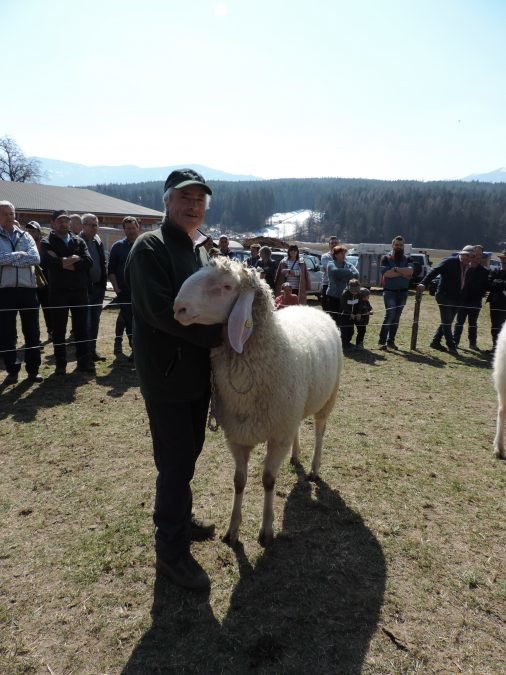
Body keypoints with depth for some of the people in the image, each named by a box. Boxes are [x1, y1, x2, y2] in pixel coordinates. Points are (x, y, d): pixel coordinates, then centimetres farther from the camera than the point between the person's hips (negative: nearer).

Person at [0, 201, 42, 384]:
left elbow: (35, 258, -8)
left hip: (28, 289, 2)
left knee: (32, 331, 6)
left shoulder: (25, 236, 9)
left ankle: (33, 369, 18)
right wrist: (19, 255, -9)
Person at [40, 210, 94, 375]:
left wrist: (64, 263, -12)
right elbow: (47, 261, -17)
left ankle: (84, 361, 15)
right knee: (59, 329, 5)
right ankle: (60, 364, 14)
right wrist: (74, 259, -13)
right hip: (58, 291, -2)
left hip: (79, 290, 2)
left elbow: (89, 262, -5)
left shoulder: (79, 241, 11)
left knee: (82, 327, 6)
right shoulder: (47, 242, 3)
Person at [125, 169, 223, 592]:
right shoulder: (150, 247, -13)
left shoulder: (193, 251, 14)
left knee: (187, 454, 19)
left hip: (195, 372, 8)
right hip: (166, 375, -8)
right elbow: (160, 310, -24)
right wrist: (218, 335, -21)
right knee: (175, 462, 0)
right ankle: (171, 549, 17)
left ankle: (179, 520, 38)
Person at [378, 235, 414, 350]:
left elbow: (410, 271, -12)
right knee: (390, 315, -16)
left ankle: (391, 341, 15)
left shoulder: (407, 259, 9)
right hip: (389, 291, -4)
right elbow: (386, 273, -17)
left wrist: (396, 269, -19)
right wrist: (403, 273, -12)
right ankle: (381, 341, -10)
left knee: (396, 317, 7)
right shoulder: (386, 258, 0)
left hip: (403, 292, 4)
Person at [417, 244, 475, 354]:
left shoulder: (468, 267, 11)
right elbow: (435, 271, -21)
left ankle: (435, 342, 23)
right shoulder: (450, 262, -10)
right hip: (444, 296, -8)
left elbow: (465, 283, 15)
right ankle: (451, 345, 2)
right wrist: (424, 283, -35)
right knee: (447, 322, -5)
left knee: (447, 322, 13)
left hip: (456, 299, 8)